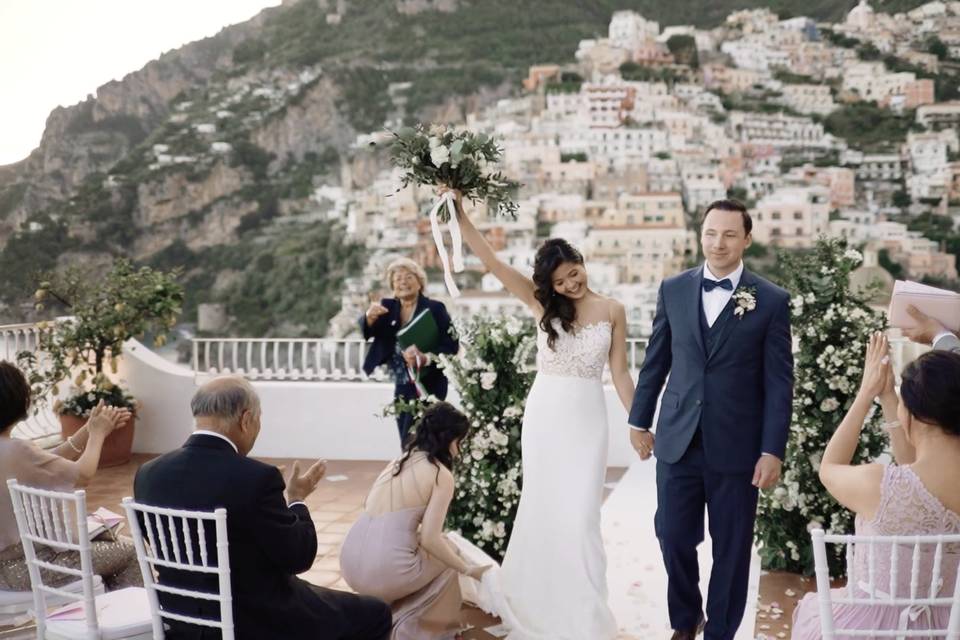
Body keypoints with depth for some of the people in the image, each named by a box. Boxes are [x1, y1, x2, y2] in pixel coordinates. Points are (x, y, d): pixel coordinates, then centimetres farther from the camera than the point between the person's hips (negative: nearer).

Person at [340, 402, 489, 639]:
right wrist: (468, 570, 6)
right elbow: (430, 539, -9)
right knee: (446, 554, 22)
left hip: (350, 564, 7)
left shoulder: (398, 461, 17)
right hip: (384, 569, -7)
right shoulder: (441, 475, -4)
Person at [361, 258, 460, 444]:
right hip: (402, 385, 6)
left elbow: (452, 346, -12)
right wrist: (370, 317, -27)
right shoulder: (388, 307, 7)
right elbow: (367, 332, -5)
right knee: (406, 443, 11)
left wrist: (426, 359, -28)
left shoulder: (434, 308, -7)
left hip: (427, 384, -5)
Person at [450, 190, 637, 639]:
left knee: (580, 512, 0)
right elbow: (490, 261, -9)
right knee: (542, 505, 11)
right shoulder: (541, 303, -2)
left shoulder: (612, 311, -2)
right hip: (545, 413, 1)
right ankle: (537, 597, 30)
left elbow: (620, 372, 2)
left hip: (587, 417, -1)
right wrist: (460, 213, -17)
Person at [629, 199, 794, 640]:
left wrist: (772, 451, -8)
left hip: (736, 447, -2)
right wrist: (639, 421, 12)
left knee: (731, 548, 10)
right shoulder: (673, 289, 3)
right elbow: (655, 361, 10)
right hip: (678, 440, 2)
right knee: (673, 538, 10)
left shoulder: (772, 300, -5)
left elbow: (779, 383, -5)